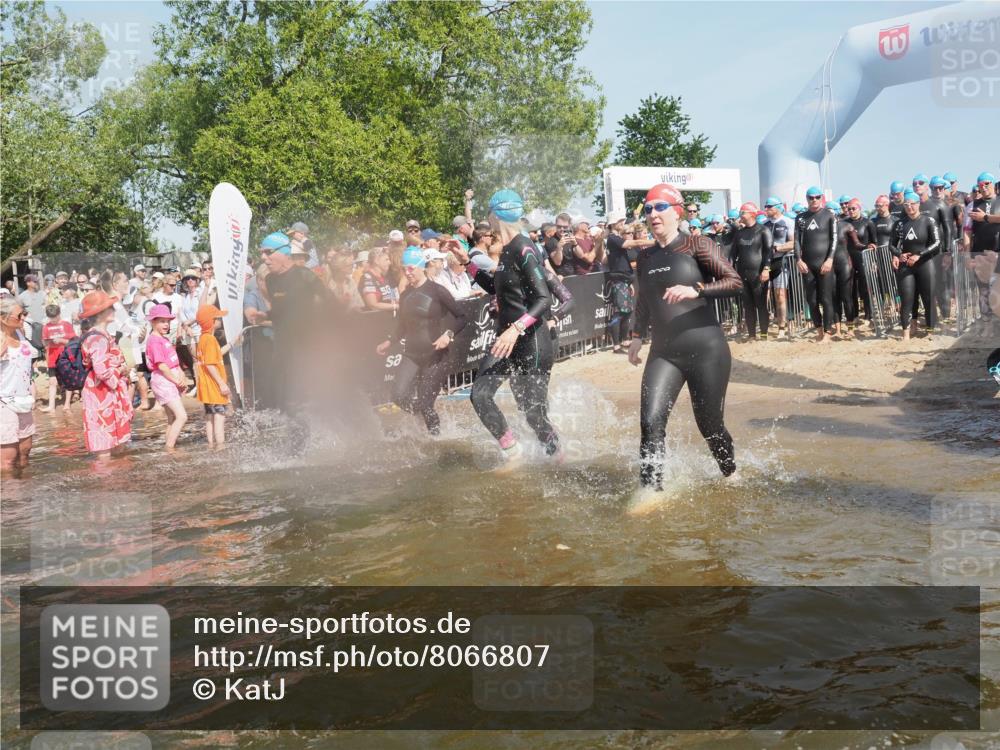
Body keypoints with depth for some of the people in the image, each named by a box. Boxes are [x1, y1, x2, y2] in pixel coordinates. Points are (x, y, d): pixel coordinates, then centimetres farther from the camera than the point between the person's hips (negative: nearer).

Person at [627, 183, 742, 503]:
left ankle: (731, 476, 34)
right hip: (663, 353, 4)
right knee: (650, 421, -15)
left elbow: (735, 282, -12)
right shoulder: (645, 257, 11)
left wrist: (695, 290, -25)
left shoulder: (697, 246, -4)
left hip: (706, 351, -3)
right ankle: (650, 490, -6)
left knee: (710, 425, 6)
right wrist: (637, 335, 19)